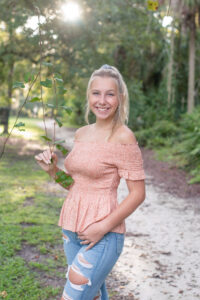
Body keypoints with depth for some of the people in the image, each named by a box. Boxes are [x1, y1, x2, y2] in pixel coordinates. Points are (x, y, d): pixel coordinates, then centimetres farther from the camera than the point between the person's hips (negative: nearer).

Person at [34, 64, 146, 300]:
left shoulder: (123, 137, -12)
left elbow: (138, 194, -12)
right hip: (71, 228, 7)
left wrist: (104, 227, -17)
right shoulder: (81, 133, 8)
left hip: (104, 234, -7)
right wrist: (52, 169, -1)